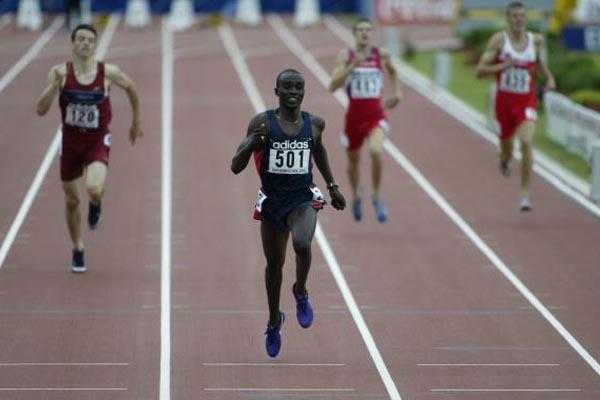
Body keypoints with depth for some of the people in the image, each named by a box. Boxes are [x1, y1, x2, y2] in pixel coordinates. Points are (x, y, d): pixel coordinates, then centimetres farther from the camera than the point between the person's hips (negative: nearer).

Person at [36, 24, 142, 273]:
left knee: (94, 189, -28)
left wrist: (136, 122, 16)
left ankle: (96, 204, 12)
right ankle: (77, 250, 35)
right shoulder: (60, 72, -11)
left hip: (98, 142, -2)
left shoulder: (108, 72, -12)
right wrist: (55, 85, -30)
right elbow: (41, 110, -15)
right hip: (70, 140, 2)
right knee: (71, 201, 12)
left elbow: (131, 88, 9)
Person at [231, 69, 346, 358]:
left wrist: (332, 186, 22)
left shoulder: (314, 124, -2)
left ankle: (301, 292, 0)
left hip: (303, 200, 0)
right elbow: (236, 167, -11)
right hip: (272, 201, 0)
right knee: (274, 263, 13)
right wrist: (251, 144, -29)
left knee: (302, 244, -30)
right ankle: (274, 320, 38)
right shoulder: (262, 123, -10)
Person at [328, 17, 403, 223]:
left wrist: (397, 92, 14)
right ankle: (356, 195, 50)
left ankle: (377, 197, -8)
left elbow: (392, 71, 23)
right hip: (354, 115, 1)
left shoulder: (382, 54, -1)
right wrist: (352, 66, -24)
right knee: (353, 160, 18)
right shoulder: (345, 56, -6)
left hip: (376, 116, -1)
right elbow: (332, 86, -16)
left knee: (376, 151, -29)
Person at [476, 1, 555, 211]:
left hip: (526, 101, 0)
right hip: (504, 99, 0)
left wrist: (549, 78, 9)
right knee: (506, 144, 16)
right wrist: (504, 65, -24)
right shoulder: (499, 40, -8)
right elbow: (480, 70, -11)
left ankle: (525, 194, -16)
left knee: (527, 142, -21)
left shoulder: (536, 40, 0)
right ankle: (505, 160, 57)